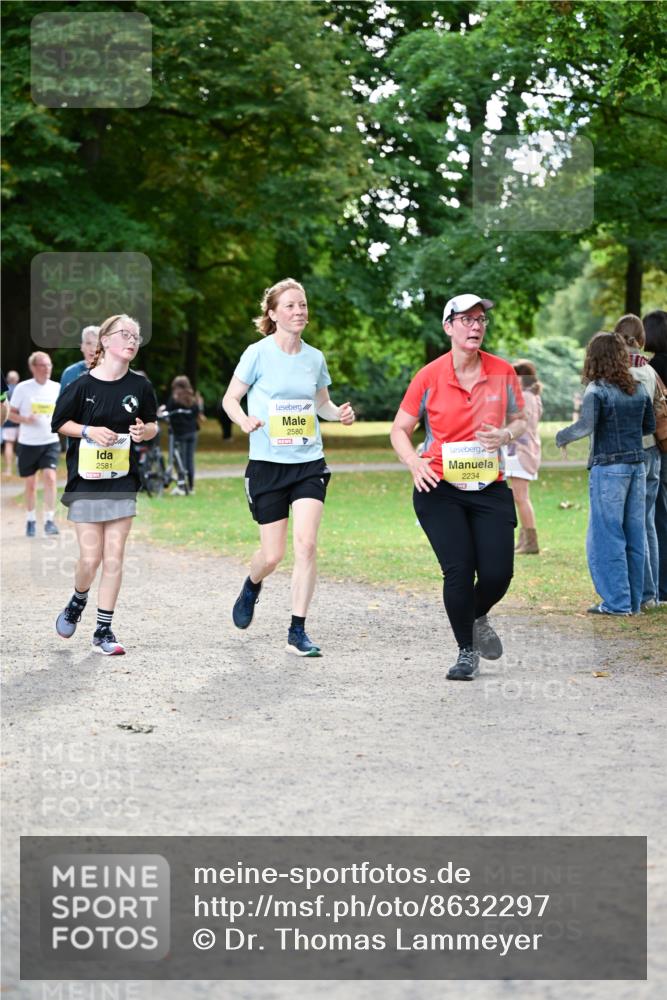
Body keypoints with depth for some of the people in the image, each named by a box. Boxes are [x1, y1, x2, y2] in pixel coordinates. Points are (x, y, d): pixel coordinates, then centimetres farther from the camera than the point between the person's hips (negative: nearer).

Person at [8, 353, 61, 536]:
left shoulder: (57, 388, 1)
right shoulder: (22, 388, -4)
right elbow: (11, 413, 0)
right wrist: (25, 419, -18)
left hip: (50, 441, 0)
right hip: (28, 443, 0)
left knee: (50, 477, -16)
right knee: (30, 483, 9)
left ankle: (49, 520, -14)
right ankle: (31, 520, 25)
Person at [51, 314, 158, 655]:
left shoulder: (140, 386, 0)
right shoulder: (83, 384, -7)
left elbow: (152, 425, 12)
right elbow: (59, 423, 1)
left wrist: (144, 431, -11)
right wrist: (89, 430, -15)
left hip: (122, 482, 2)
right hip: (86, 480, -2)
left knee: (114, 558, 0)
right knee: (90, 557, -3)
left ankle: (103, 630, 8)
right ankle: (78, 601, 29)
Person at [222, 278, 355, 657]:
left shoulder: (315, 357, 5)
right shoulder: (258, 353, -5)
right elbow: (230, 399, 0)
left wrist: (339, 412, -4)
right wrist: (244, 420, -21)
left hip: (310, 463, 2)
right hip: (268, 464, -2)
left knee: (306, 544, -14)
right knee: (273, 555, 1)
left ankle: (298, 631, -6)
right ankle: (252, 586, 38)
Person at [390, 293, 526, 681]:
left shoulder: (503, 372, 2)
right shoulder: (429, 377, -4)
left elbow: (519, 421, 14)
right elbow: (400, 430, 4)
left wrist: (506, 435, -10)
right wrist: (415, 461, -15)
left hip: (490, 489, 2)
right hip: (440, 489, -2)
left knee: (498, 574, -7)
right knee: (459, 568, -12)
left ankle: (478, 617, 30)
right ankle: (467, 653, 8)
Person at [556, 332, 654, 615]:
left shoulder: (597, 390, -11)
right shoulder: (638, 389, 9)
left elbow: (586, 426, -22)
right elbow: (650, 426, 18)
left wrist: (562, 437, -6)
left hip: (608, 467, -6)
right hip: (637, 466, 6)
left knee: (606, 536, 0)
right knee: (633, 536, 10)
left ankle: (617, 601, -1)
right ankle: (633, 600, 14)